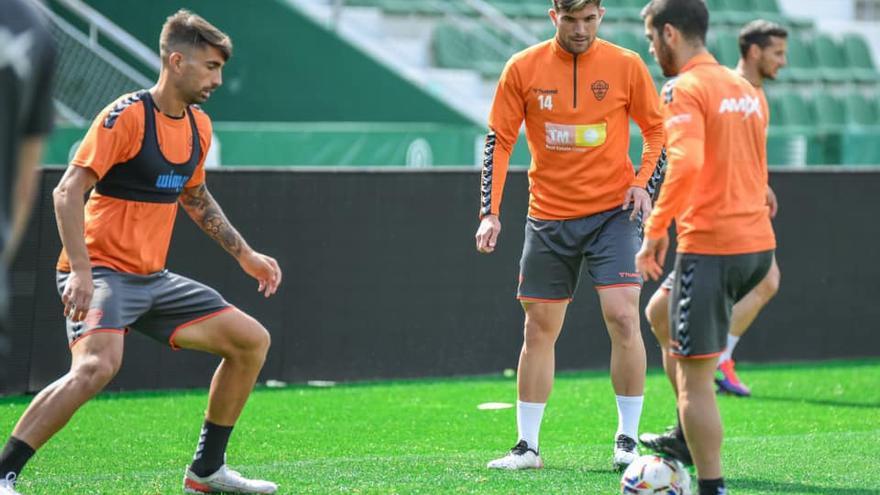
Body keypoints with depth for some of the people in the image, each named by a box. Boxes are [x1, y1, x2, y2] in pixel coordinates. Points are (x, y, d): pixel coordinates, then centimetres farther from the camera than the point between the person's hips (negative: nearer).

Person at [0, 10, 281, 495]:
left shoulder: (197, 126, 11)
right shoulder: (126, 116, -15)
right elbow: (67, 192, -20)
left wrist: (244, 254, 28)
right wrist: (80, 271, -30)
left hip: (153, 278, 9)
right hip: (102, 270, -9)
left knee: (252, 340, 7)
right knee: (98, 365, -33)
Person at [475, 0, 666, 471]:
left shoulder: (626, 65, -4)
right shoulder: (523, 69, -3)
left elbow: (656, 130, 7)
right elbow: (499, 140, 0)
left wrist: (643, 182, -8)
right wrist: (490, 213, -7)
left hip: (612, 211, -2)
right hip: (548, 216, 2)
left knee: (622, 315, -15)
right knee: (538, 328, 6)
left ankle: (627, 440, -4)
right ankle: (527, 446, 15)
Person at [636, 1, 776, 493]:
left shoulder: (684, 90, -10)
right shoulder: (747, 90, 16)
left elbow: (687, 162, -25)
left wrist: (655, 230, -19)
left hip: (709, 246, -9)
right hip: (757, 245, 9)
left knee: (695, 378, -4)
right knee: (663, 315, 28)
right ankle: (687, 439, 30)